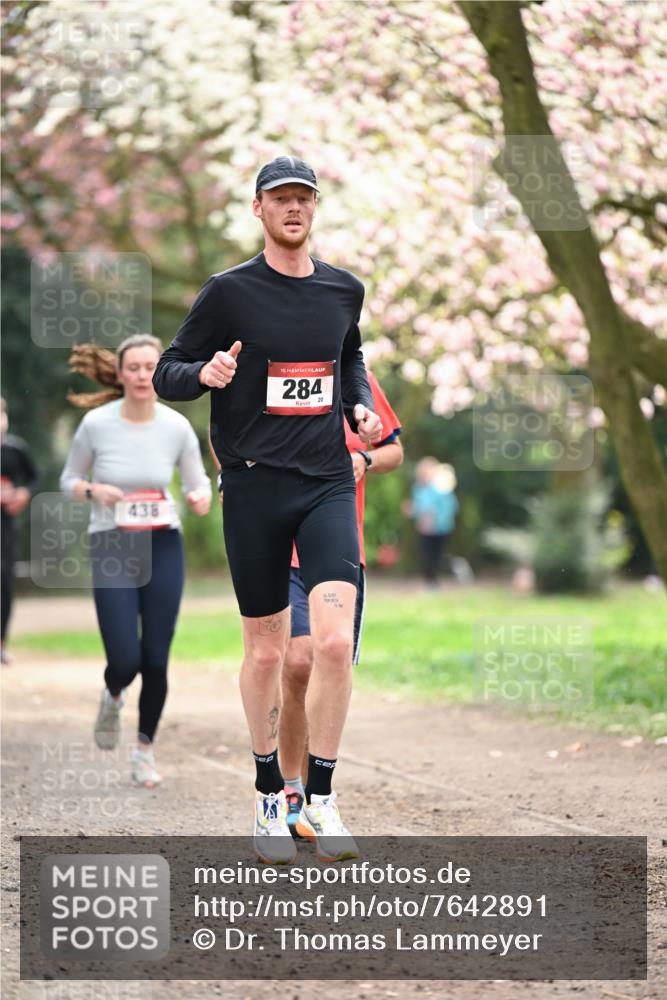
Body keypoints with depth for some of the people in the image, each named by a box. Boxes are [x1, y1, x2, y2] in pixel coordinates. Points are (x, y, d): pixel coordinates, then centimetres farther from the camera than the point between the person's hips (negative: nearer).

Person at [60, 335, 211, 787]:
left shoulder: (177, 427, -5)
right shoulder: (97, 424, -8)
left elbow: (199, 486, 6)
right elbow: (69, 481, 4)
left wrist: (201, 498, -17)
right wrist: (93, 490, -17)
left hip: (164, 547, 1)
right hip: (112, 548, -1)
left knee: (156, 660, 0)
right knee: (126, 660, -10)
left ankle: (146, 750, 23)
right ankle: (113, 697, 28)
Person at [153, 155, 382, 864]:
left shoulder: (344, 290, 9)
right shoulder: (230, 292, -3)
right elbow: (167, 376, 1)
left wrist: (360, 406, 9)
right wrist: (206, 373, -21)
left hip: (328, 485, 2)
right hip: (255, 487, -2)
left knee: (335, 641, -14)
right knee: (265, 651, 6)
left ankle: (320, 799, -3)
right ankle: (269, 796, 24)